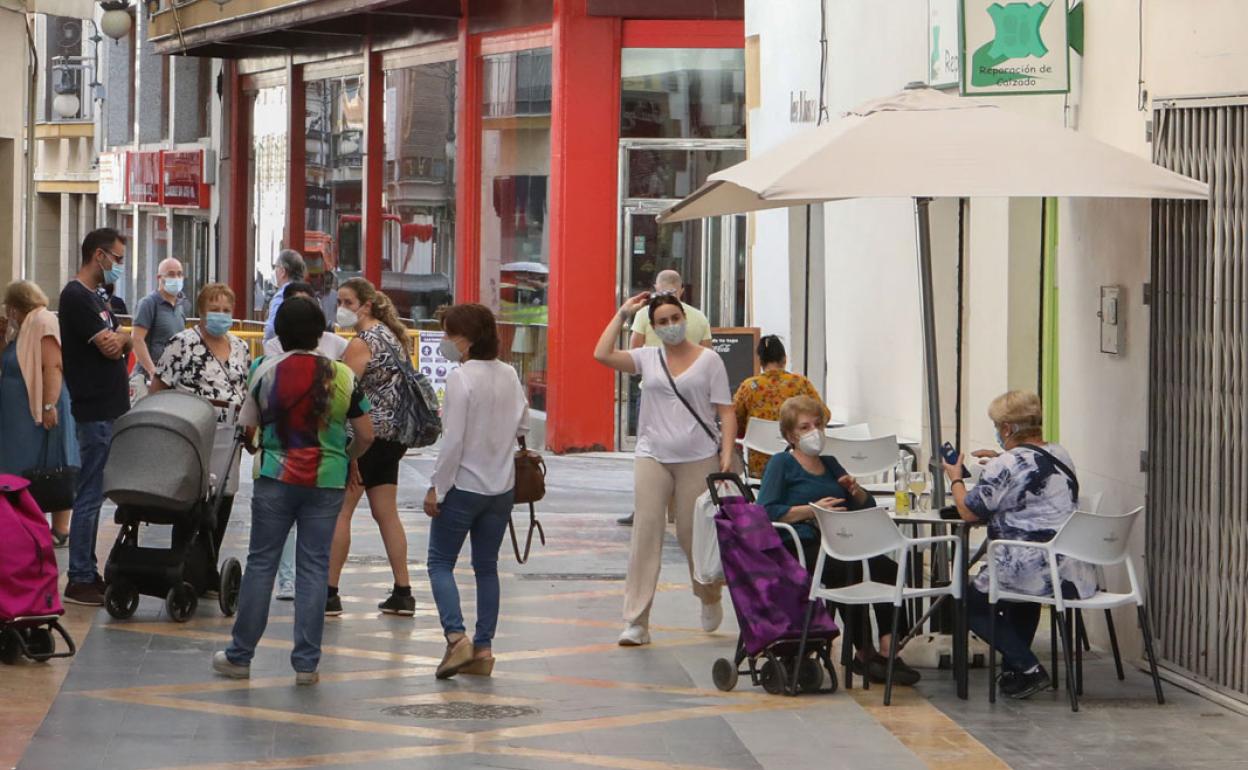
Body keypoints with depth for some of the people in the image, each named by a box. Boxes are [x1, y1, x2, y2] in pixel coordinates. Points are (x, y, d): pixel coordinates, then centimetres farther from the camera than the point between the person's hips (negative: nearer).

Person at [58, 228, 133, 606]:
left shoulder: (94, 298, 18)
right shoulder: (76, 297, -14)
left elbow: (116, 345, 18)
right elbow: (110, 345, -17)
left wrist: (117, 340, -3)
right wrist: (123, 337, 3)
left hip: (108, 409, 10)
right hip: (95, 412, -10)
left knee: (93, 495, 13)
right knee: (89, 496, -7)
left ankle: (88, 572, 19)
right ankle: (80, 581, -4)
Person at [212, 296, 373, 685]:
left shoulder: (265, 371, -4)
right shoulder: (342, 376, -3)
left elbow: (247, 427, 6)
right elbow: (365, 436, 1)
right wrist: (345, 459, 21)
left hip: (275, 477, 0)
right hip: (326, 481, 0)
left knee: (261, 562, 7)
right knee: (314, 568, 5)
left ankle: (239, 656, 12)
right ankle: (306, 662, 4)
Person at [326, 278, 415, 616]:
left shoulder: (361, 343, -13)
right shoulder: (392, 336, 14)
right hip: (392, 435, 9)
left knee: (339, 510, -4)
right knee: (386, 513, 11)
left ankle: (329, 594, -5)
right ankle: (403, 594, 10)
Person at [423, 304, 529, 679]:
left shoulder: (461, 378, -17)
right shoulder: (509, 375, 2)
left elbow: (453, 440, -18)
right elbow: (522, 424, 11)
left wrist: (436, 488, -11)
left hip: (464, 485, -6)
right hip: (501, 486, 6)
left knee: (441, 562, 5)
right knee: (487, 566, 13)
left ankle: (457, 637, -12)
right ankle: (483, 648, 12)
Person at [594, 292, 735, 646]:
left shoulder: (708, 361, 2)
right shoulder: (647, 358, 7)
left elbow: (726, 411, 0)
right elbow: (602, 354, -4)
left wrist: (727, 452, -11)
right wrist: (622, 314, 0)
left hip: (698, 460, -2)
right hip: (653, 458, 2)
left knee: (695, 535, 5)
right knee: (645, 535, -6)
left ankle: (710, 598, 35)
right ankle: (636, 622, -6)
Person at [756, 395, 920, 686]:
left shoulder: (830, 464, 25)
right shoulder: (781, 464, 6)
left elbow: (868, 507, 26)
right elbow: (766, 511, -10)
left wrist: (856, 491, 4)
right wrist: (811, 510, -14)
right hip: (799, 550, -6)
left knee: (889, 569, -23)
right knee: (852, 571, -33)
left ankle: (887, 649, -28)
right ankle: (864, 653, -22)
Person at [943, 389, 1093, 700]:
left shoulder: (1006, 465, -13)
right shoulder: (1061, 456, 12)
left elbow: (969, 511, -6)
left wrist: (956, 479, 12)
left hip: (1035, 574, -8)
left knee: (972, 601, 14)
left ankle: (1027, 668, 0)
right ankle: (1014, 666, 36)